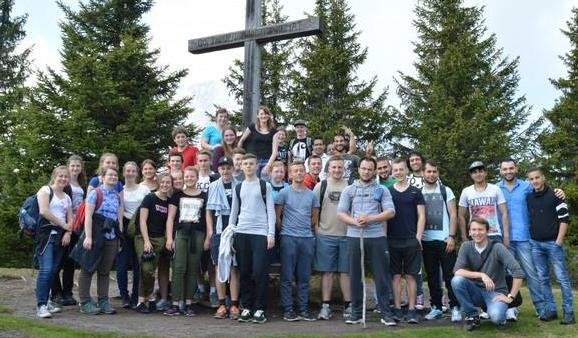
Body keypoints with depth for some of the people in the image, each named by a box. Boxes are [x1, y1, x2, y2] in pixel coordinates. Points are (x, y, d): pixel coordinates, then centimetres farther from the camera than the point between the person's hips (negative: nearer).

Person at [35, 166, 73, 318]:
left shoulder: (67, 198, 20)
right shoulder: (45, 190, 1)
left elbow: (70, 219, 16)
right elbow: (44, 211, -12)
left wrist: (68, 233, -4)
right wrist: (63, 225, -6)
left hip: (61, 236, 7)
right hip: (46, 233, -6)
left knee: (53, 270, 5)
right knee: (46, 269, -15)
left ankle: (45, 301, 13)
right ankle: (41, 305, -14)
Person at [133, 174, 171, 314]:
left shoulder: (169, 202, 11)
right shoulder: (150, 198, -3)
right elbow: (143, 220, -7)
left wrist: (167, 239, 6)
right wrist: (146, 240, -14)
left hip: (159, 239, 5)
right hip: (143, 238, -5)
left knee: (151, 271, 2)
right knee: (146, 269, -17)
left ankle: (144, 301, 10)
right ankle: (141, 302, -8)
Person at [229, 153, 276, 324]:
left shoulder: (265, 186, 5)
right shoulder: (238, 188, 14)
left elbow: (271, 211, 1)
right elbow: (234, 212, 17)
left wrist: (271, 234, -7)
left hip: (260, 233, -3)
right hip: (241, 233, 3)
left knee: (260, 272, -8)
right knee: (244, 272, 4)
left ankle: (260, 309, 1)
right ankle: (247, 307, 12)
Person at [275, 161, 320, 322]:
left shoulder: (311, 194, 10)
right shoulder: (284, 193, 0)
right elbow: (277, 215, 2)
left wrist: (307, 229, 11)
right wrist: (284, 230, 4)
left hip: (307, 238, 3)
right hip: (288, 238, -3)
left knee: (304, 277, 7)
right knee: (287, 276, 0)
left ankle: (304, 309, 14)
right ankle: (287, 309, 6)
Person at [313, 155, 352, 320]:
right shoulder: (321, 186, 5)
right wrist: (316, 229, -1)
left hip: (346, 234, 1)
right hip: (325, 235, -1)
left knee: (346, 271, 5)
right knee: (327, 271, 3)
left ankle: (348, 305, 12)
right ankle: (325, 306, 8)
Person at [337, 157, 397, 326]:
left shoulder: (382, 190, 7)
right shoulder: (349, 190, 11)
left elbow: (390, 212, -3)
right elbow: (341, 213, 4)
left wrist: (370, 218, -15)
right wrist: (355, 222, -14)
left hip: (377, 237, -1)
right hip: (354, 237, 1)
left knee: (381, 275, 0)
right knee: (355, 276, 7)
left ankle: (385, 313, 7)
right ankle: (356, 312, 16)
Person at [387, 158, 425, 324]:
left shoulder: (416, 192, 6)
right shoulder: (387, 192, 8)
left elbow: (421, 216, 4)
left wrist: (418, 237, -6)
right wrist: (384, 237, 0)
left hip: (411, 241, -1)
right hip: (392, 240, 1)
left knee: (410, 276, 1)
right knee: (396, 276, 3)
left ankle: (412, 310, 5)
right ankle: (397, 309, 9)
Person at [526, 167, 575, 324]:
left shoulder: (554, 195, -4)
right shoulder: (528, 198, 9)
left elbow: (564, 218, -6)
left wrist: (559, 240, -11)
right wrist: (530, 238, 11)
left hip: (553, 242, -4)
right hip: (535, 244, 5)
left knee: (562, 278, -3)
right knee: (542, 278, 6)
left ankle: (568, 311, 3)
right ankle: (550, 309, 14)